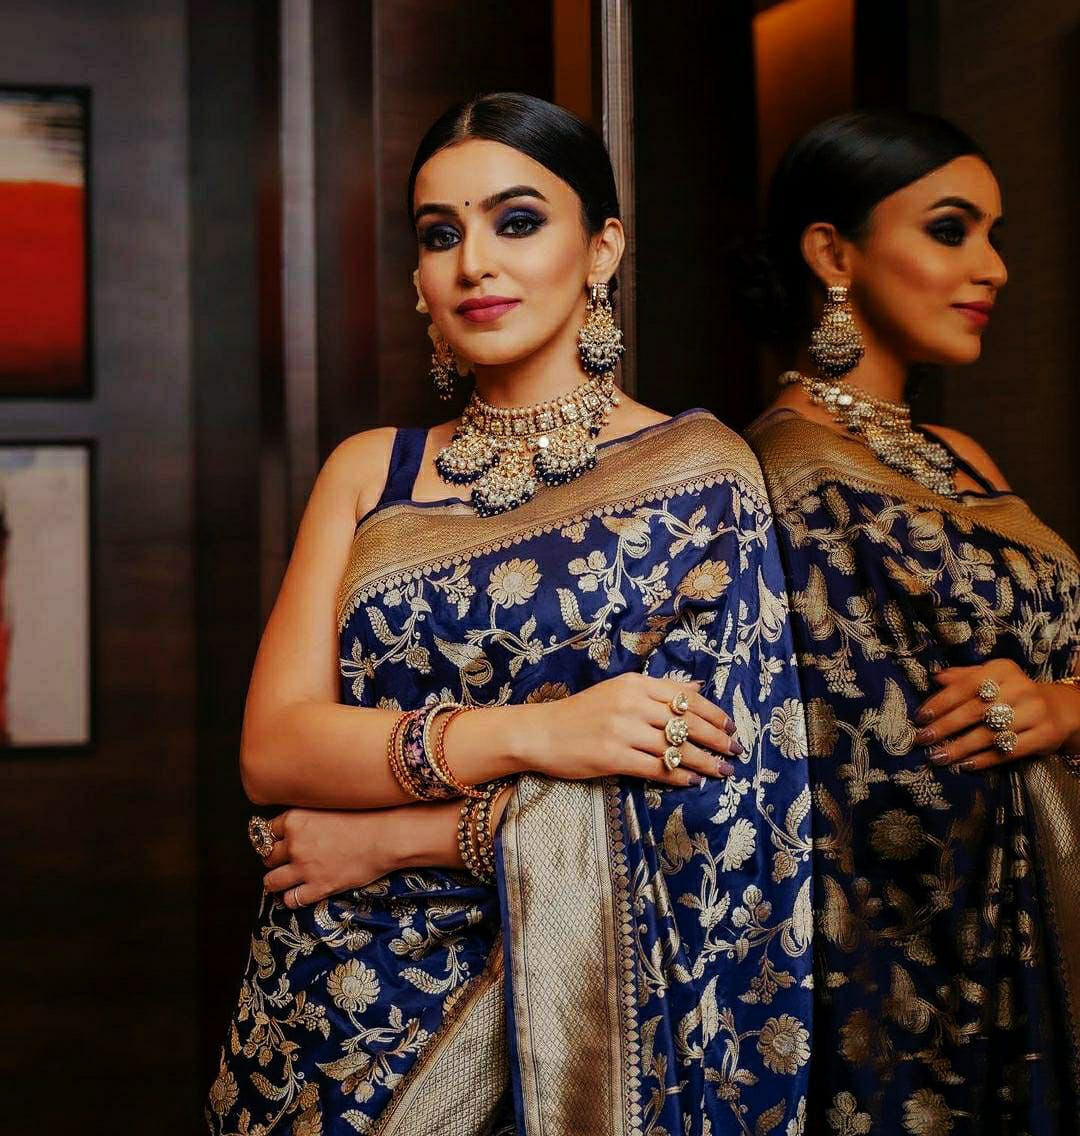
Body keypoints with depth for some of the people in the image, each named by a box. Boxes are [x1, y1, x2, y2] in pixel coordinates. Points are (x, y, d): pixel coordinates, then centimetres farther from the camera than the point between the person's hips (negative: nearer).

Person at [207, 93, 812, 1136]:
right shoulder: (369, 472, 5)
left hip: (571, 1019, -3)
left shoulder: (696, 471, -5)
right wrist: (530, 733, -20)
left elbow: (692, 801, -12)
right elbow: (271, 748, -6)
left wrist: (393, 837, -12)